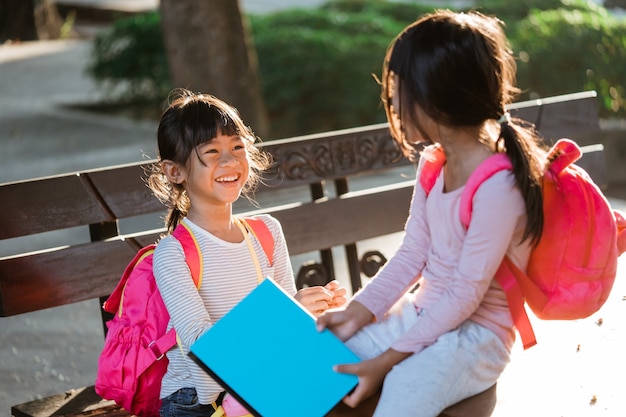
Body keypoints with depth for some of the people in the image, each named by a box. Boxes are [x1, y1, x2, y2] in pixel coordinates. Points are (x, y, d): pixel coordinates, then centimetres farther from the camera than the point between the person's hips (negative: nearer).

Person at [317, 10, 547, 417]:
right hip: (421, 314, 8)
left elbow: (466, 295, -21)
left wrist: (388, 359, -18)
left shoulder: (497, 187, -23)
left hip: (475, 334, -8)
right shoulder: (433, 162, 3)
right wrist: (355, 313, -5)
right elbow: (411, 256, 6)